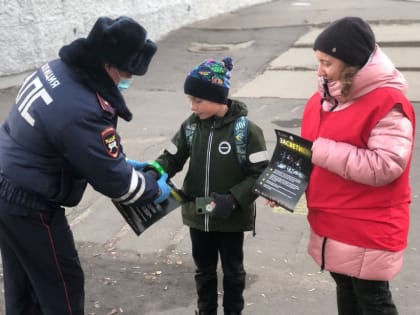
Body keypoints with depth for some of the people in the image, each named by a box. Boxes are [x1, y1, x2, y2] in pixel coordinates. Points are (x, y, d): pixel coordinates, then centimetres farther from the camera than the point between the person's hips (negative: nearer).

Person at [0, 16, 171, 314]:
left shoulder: (58, 69, -3)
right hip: (29, 204, -9)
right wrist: (155, 190, -2)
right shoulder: (82, 111, -32)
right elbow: (113, 179, -18)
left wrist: (121, 160, 13)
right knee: (62, 283, 9)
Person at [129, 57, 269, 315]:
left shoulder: (246, 130, -17)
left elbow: (260, 174, -16)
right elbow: (173, 158, 3)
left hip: (232, 218, -4)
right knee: (204, 270, 21)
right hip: (198, 216, 4)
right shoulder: (191, 126, -4)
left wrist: (233, 200, -25)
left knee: (233, 271, 17)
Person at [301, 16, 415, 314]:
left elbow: (384, 166, -28)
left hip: (368, 230, -7)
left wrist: (323, 151, -26)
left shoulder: (388, 103, -20)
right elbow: (309, 150, 14)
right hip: (331, 223, 8)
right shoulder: (324, 96, 4)